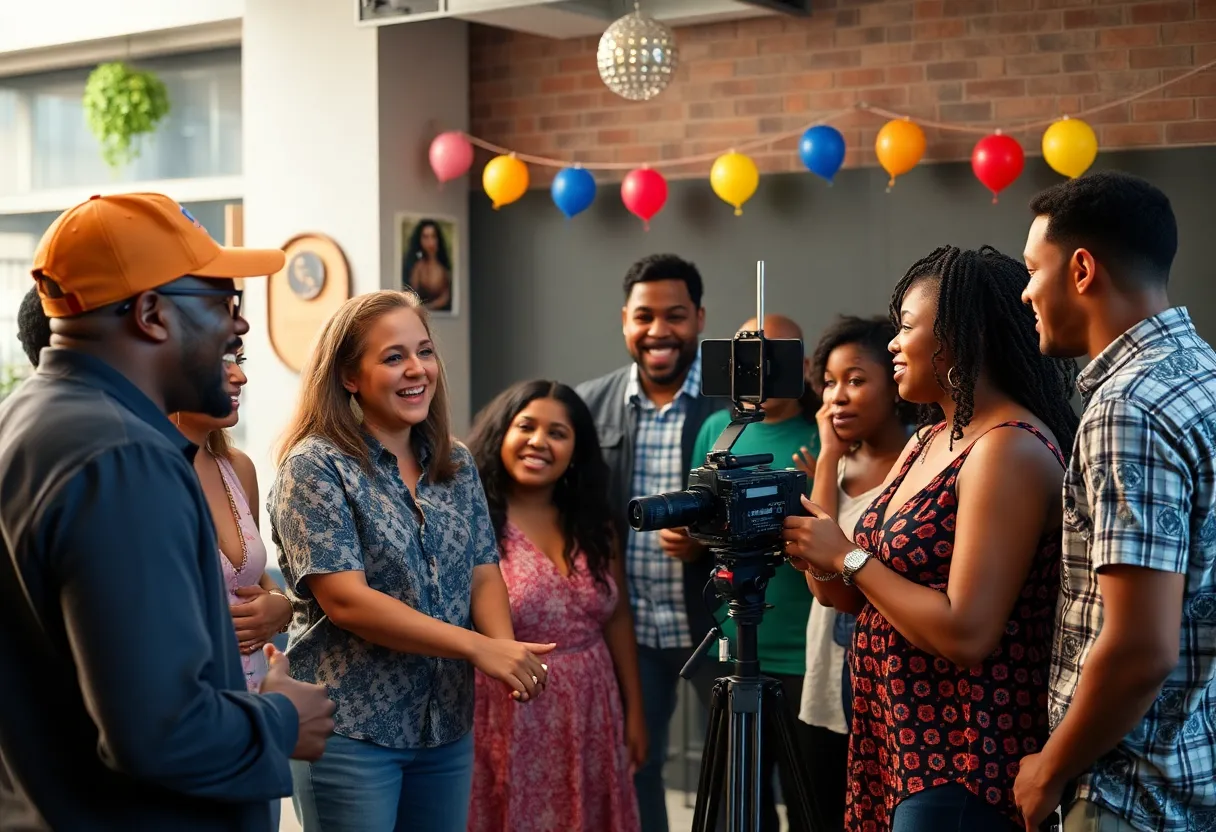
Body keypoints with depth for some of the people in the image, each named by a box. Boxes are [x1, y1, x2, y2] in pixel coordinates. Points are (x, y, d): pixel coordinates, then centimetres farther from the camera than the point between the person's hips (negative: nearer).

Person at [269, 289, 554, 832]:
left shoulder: (456, 464, 8)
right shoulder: (315, 467, -10)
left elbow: (483, 575, 7)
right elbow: (346, 600, -18)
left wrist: (508, 652, -16)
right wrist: (480, 648, -22)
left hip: (448, 726, 6)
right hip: (351, 730, -5)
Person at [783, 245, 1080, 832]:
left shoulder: (1010, 449, -18)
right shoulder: (927, 441, 11)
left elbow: (966, 634, -25)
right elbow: (870, 599, 13)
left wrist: (847, 557, -15)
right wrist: (814, 553, -6)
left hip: (966, 762, -9)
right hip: (903, 742, 9)